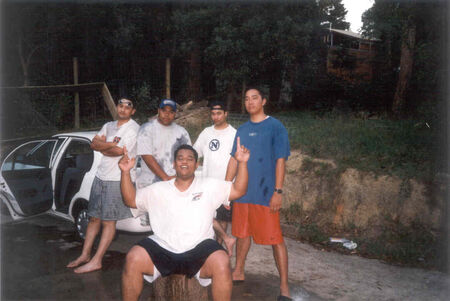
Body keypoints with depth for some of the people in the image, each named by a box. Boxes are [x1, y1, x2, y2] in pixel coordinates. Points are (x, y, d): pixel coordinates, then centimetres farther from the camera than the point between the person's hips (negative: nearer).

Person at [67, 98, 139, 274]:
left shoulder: (134, 129, -8)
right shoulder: (109, 126, 15)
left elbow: (119, 151, -18)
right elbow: (94, 143, 3)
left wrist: (102, 147, -2)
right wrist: (112, 143, -12)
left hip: (118, 179, -7)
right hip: (101, 176, 7)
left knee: (109, 221, -1)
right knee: (94, 218, 13)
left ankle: (96, 261, 5)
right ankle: (85, 255, 25)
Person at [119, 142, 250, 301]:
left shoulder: (210, 186, 12)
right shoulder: (158, 189, 16)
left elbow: (238, 190, 7)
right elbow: (131, 200, 13)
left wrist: (241, 162, -6)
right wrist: (125, 172, 1)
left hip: (199, 249, -1)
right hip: (162, 249, 2)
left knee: (222, 262, -31)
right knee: (133, 259, -24)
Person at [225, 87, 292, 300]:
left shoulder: (275, 127, -4)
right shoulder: (242, 130, 12)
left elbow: (280, 160, -9)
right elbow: (234, 160, 14)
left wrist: (278, 191, -14)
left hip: (265, 193, -5)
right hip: (242, 192, 6)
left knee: (275, 238, -3)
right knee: (242, 233, 17)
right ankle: (238, 273, 34)